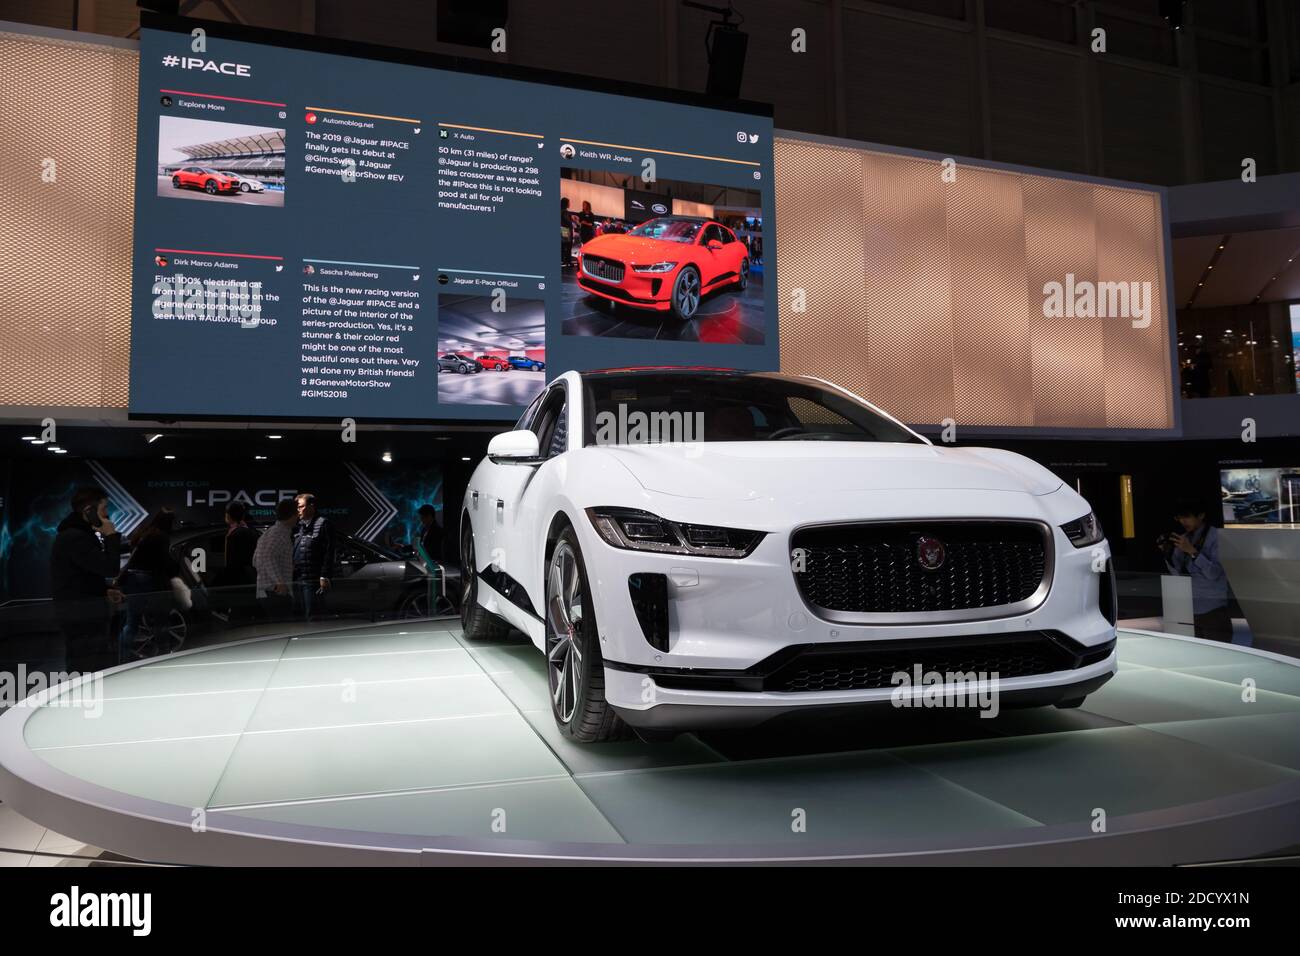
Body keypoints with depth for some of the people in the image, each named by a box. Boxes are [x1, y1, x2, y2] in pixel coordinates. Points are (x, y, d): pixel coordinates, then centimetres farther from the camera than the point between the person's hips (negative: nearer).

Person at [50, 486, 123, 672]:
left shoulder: (76, 533, 16)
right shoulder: (75, 538, -18)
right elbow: (110, 569, -24)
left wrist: (104, 591, 11)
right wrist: (111, 536, -15)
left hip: (79, 611, 11)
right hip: (82, 613, -11)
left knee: (79, 665, 16)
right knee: (96, 667, -14)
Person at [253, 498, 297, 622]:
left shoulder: (269, 532, 18)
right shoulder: (281, 533, -11)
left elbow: (255, 561, 20)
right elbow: (268, 557, -25)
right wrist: (280, 582, -29)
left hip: (262, 593, 10)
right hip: (277, 593, -10)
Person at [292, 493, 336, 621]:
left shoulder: (322, 524, -6)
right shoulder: (298, 525, 15)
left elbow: (329, 553, -11)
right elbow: (292, 551, 20)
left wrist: (325, 577, -16)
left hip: (312, 580, -7)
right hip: (296, 579, 7)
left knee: (312, 616, -5)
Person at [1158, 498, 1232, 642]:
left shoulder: (1216, 536, -7)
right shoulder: (1184, 538, 10)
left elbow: (1214, 573, -16)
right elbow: (1177, 572, 9)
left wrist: (1192, 551, -22)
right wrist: (1167, 552, -6)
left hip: (1212, 609, -5)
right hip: (1189, 609, 5)